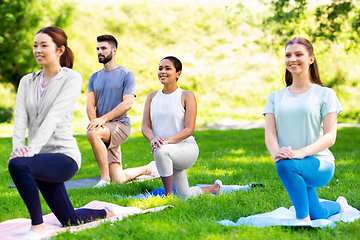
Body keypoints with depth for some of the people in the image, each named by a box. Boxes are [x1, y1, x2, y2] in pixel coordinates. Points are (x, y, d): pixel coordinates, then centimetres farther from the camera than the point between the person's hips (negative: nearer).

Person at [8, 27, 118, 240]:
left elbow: (54, 116, -19)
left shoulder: (72, 78, -6)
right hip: (43, 158, 7)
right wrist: (17, 147, -21)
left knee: (17, 165, -35)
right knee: (69, 220, 14)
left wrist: (32, 148, -29)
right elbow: (21, 118, -2)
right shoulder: (27, 81, 12)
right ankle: (105, 214, 44)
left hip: (64, 155, -7)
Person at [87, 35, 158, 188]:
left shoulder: (126, 75, -1)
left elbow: (128, 103, -12)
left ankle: (105, 179, -27)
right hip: (105, 129, 5)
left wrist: (103, 119, -22)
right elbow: (90, 105, 7)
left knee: (92, 133, -37)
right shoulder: (94, 77, 16)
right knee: (119, 179, 1)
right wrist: (95, 121, -15)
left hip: (120, 125, -5)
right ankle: (148, 169, 30)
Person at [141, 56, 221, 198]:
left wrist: (167, 140, -29)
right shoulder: (152, 96, 8)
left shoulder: (187, 96, -7)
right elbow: (145, 126, 1)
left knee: (161, 151, -37)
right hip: (169, 153, 5)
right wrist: (153, 139, -23)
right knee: (186, 195, 11)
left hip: (186, 148, -5)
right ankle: (213, 188, 43)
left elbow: (189, 129, -13)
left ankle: (168, 195, -23)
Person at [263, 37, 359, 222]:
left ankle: (303, 218, -19)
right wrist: (275, 153, -22)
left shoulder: (325, 94, 1)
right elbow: (269, 133, 1)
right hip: (298, 169, 4)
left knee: (287, 165, -35)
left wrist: (301, 152, -25)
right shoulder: (275, 97, 11)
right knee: (317, 216, 7)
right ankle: (339, 206, 41)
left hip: (320, 163, -4)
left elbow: (330, 136, -8)